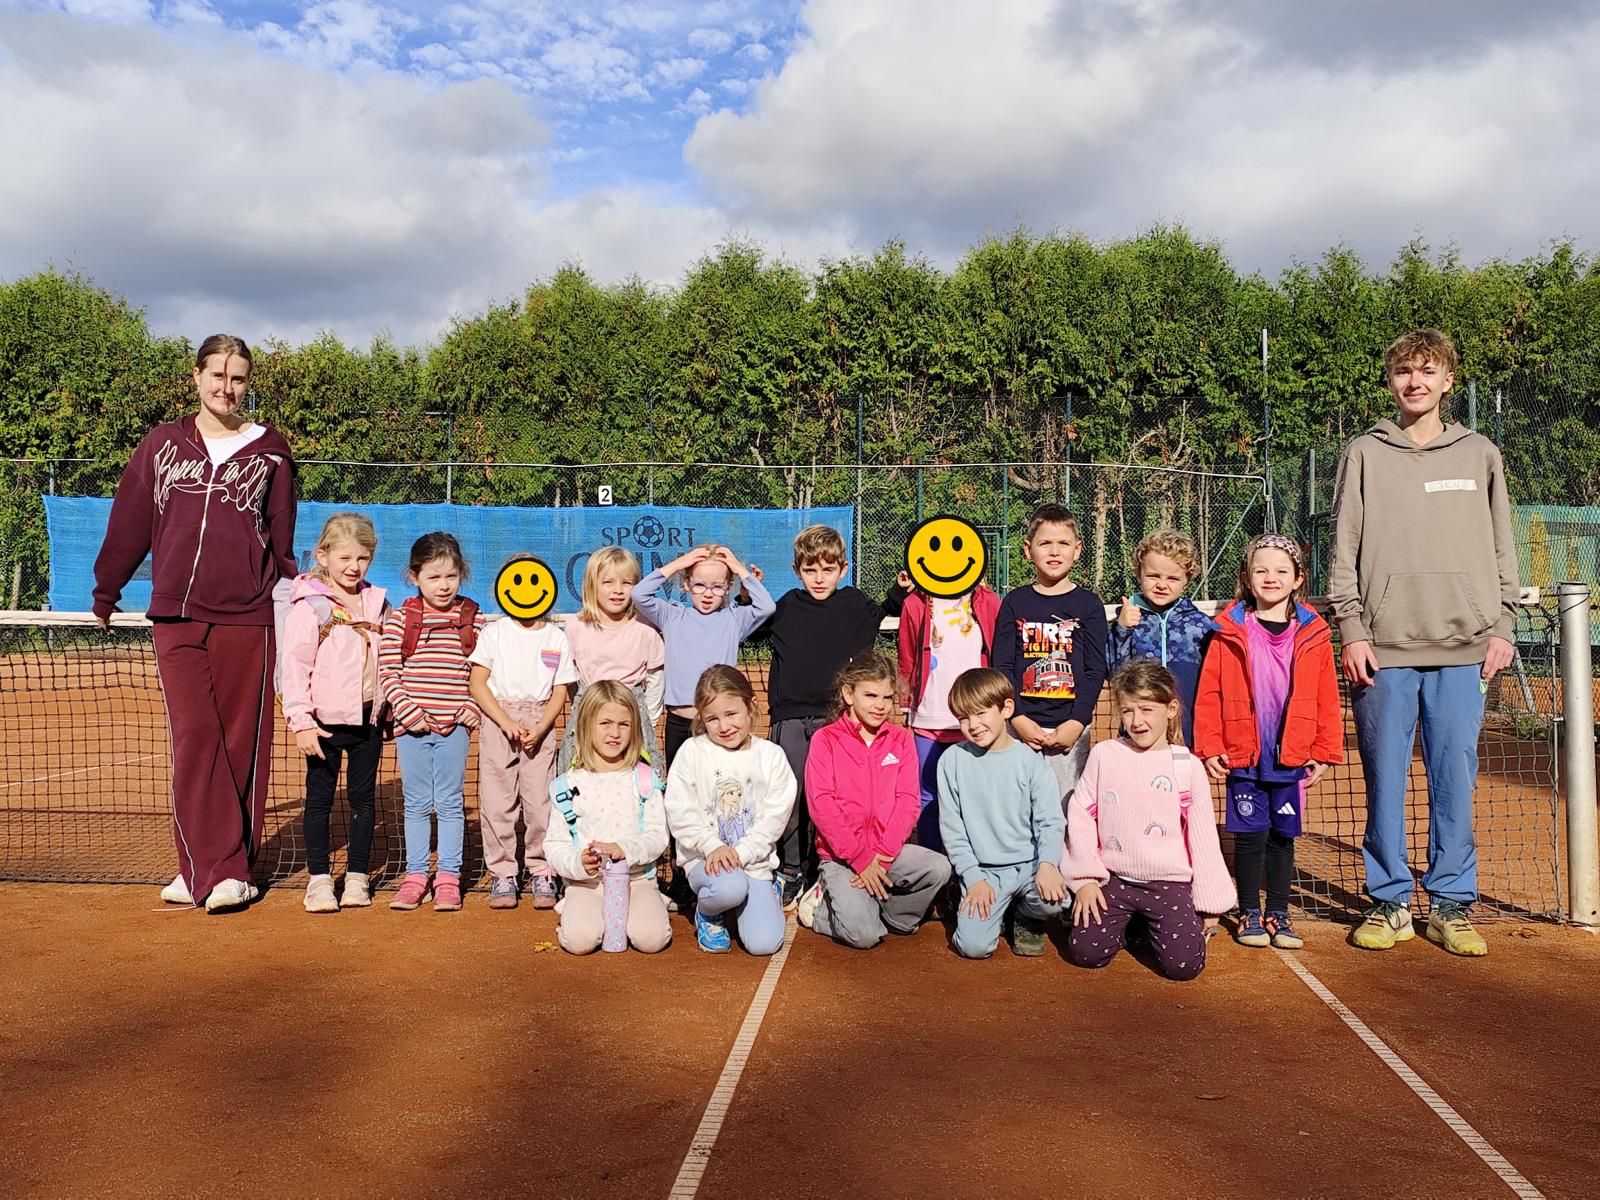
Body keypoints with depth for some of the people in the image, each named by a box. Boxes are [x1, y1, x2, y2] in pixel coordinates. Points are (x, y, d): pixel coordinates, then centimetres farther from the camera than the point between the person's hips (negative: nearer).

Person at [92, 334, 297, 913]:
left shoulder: (269, 450, 6)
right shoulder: (163, 443, 10)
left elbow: (282, 539, 10)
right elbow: (129, 522, 15)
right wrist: (105, 592, 19)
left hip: (246, 620, -1)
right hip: (175, 617, 1)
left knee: (242, 744, 2)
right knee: (195, 739, -5)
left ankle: (230, 870, 10)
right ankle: (214, 869, -1)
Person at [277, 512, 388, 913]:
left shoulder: (376, 603, 8)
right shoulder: (308, 605, -8)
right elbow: (294, 666, -10)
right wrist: (301, 722, -15)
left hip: (369, 719, 4)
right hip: (325, 721, -4)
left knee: (363, 798, 9)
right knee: (320, 798, 5)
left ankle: (357, 877, 19)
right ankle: (319, 878, 13)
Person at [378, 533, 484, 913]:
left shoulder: (473, 619, 2)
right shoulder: (400, 619, -1)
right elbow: (387, 672, -3)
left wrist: (473, 707, -5)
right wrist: (408, 711, -11)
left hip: (455, 726, 0)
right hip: (411, 726, 0)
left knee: (450, 803, 6)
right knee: (416, 803, 9)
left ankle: (448, 877, 15)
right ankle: (415, 875, 20)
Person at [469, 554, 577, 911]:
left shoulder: (556, 637, 7)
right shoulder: (494, 633, 4)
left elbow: (560, 691, 5)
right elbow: (477, 683, -1)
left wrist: (540, 728, -11)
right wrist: (507, 723, -12)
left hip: (539, 725, 0)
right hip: (497, 722, 0)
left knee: (541, 799, -2)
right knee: (497, 801, 1)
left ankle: (542, 873, 10)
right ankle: (502, 874, 11)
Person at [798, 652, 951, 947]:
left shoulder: (901, 739, 7)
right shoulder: (826, 739, -2)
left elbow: (908, 802, -1)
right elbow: (822, 805, -10)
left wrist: (882, 855, -14)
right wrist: (861, 858, -15)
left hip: (888, 851, 4)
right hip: (840, 855, -4)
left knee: (939, 867, -24)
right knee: (864, 935, -22)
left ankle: (891, 914, 1)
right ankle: (822, 906, 10)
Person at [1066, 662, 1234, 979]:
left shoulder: (1187, 766, -3)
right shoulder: (1103, 755, -1)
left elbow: (1203, 837, 2)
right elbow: (1081, 816, 1)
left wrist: (1209, 903, 4)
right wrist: (1085, 879, -5)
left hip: (1169, 883, -1)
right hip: (1114, 880, 1)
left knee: (1183, 964, -17)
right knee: (1085, 951, -13)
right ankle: (1127, 925, 17)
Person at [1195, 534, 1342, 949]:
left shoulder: (1314, 635, 2)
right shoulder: (1230, 633, -3)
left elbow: (1327, 701, 5)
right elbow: (1208, 694, -3)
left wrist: (1325, 753, 3)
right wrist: (1209, 748, -6)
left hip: (1292, 759, 2)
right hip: (1243, 759, -1)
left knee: (1283, 836, 11)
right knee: (1250, 836, 5)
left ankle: (1278, 914, 24)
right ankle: (1249, 913, 19)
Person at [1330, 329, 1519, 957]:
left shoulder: (1480, 455, 11)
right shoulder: (1364, 455, 7)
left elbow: (1502, 548, 12)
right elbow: (1344, 552, 3)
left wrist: (1502, 628, 3)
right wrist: (1352, 630, -4)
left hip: (1464, 646, 1)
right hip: (1384, 647, -1)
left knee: (1455, 778, 4)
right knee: (1385, 779, 3)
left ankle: (1451, 903, 15)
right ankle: (1389, 901, 14)